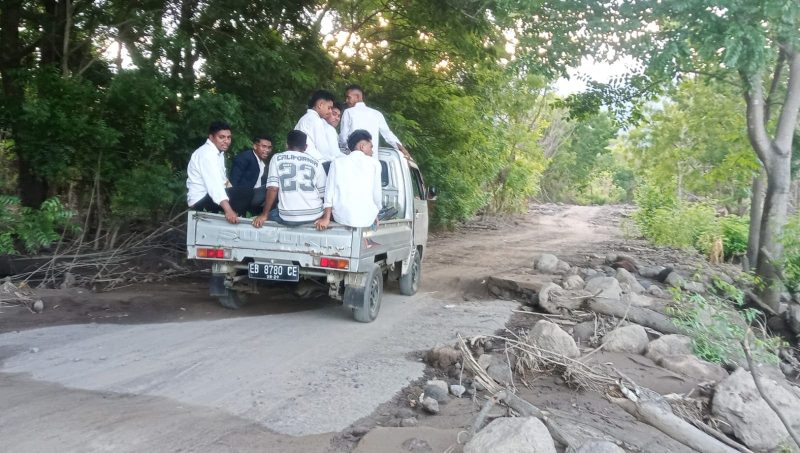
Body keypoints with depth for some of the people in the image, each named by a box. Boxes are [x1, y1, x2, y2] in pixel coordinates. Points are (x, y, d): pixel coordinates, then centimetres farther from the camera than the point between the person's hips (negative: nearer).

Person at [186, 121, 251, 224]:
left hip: (212, 196, 10)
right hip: (201, 200, -10)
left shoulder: (219, 152, 13)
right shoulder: (206, 153, -19)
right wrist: (228, 210, -43)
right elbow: (214, 183, -32)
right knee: (247, 192, -20)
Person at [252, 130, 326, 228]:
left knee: (269, 214, 30)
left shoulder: (277, 159, 5)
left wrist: (264, 215, 1)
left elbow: (273, 188, -5)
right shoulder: (315, 163, 8)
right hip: (315, 215, 2)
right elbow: (323, 193, 10)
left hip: (288, 218, -1)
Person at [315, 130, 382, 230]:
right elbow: (377, 193, 5)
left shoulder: (337, 163, 7)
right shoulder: (374, 163, 3)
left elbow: (329, 191, 2)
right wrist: (375, 215, 20)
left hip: (341, 218, 2)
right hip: (366, 219, -1)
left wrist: (326, 219, 2)